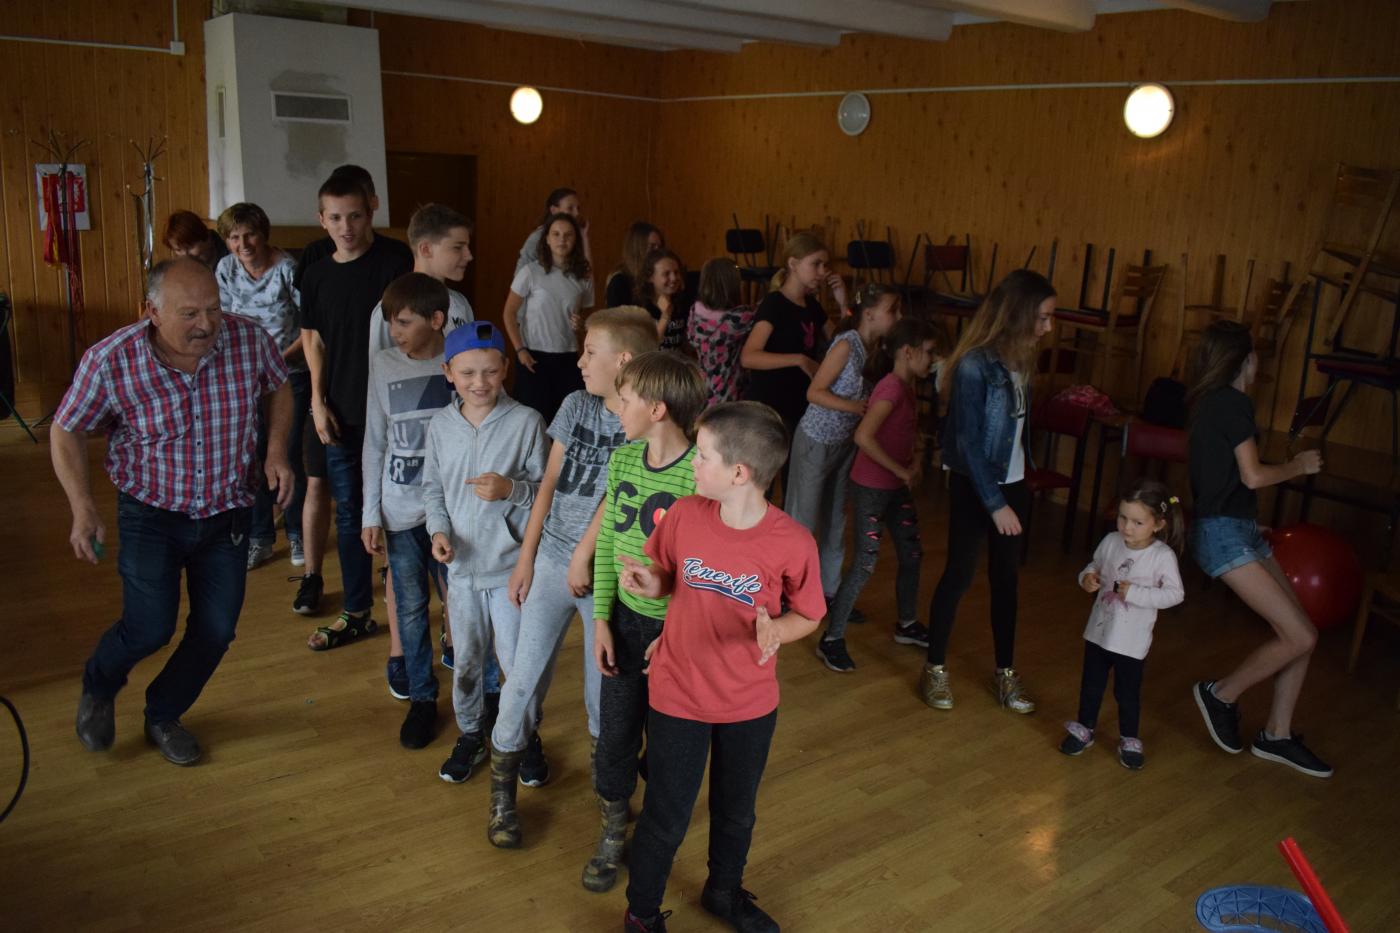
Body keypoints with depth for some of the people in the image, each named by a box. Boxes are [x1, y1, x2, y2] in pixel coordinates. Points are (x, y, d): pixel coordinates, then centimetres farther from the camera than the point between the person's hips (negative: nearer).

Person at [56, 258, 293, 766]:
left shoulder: (250, 339, -18)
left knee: (216, 630, 6)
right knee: (151, 628, -9)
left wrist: (276, 449, -10)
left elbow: (278, 387, 5)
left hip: (226, 513, 3)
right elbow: (67, 431, -6)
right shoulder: (110, 361, -22)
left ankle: (164, 715, 35)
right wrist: (83, 508, -16)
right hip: (151, 514, -2)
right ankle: (98, 688, 28)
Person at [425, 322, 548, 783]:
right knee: (466, 659, 18)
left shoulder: (526, 421, -13)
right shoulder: (441, 425, -2)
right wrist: (439, 530, -7)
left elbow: (546, 488, -7)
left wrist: (511, 489, -26)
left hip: (511, 564, -3)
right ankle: (471, 735, 40)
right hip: (462, 564, 4)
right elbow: (433, 488, 8)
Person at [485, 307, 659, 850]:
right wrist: (526, 558, 4)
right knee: (524, 678, 4)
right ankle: (503, 790, 22)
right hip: (551, 561, 3)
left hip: (604, 574, -3)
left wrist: (584, 555, -14)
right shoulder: (576, 406, 1)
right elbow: (549, 484, 4)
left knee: (602, 687, 10)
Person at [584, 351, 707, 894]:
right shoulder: (622, 460, -3)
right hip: (625, 619, 4)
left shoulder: (701, 475, -22)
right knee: (615, 731, 13)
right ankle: (613, 833, 36)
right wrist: (602, 618, -2)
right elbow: (606, 542, 3)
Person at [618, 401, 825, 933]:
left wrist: (774, 630, -26)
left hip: (750, 704, 0)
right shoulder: (684, 515, -15)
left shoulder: (793, 544, -21)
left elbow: (808, 615, -5)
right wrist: (653, 585, -18)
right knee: (665, 820, 12)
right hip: (678, 696, 0)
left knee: (736, 812, 24)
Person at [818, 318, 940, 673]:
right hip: (870, 488, -9)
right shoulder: (891, 387, -21)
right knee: (865, 564, -6)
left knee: (912, 555, 18)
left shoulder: (908, 388, 8)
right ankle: (831, 639, 5)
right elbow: (864, 436, -32)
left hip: (896, 487, 9)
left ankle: (907, 625, 37)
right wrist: (903, 471, -22)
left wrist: (915, 462, 2)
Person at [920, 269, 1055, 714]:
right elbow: (968, 443, -19)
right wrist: (995, 503, -18)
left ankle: (1005, 672, 26)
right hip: (973, 485, -7)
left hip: (1011, 483, 7)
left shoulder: (1019, 359, 2)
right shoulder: (975, 365, -20)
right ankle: (934, 668, 22)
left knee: (1005, 576, 13)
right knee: (959, 574, 5)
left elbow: (1020, 424, 4)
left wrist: (1014, 493, 4)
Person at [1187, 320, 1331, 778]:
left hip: (1239, 529, 10)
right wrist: (1298, 466, 2)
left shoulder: (1210, 401, 15)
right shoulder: (1234, 402, -13)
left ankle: (1277, 735, 16)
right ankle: (1222, 694, 6)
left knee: (1300, 633, 7)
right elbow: (1253, 476, -14)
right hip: (1224, 534, -10)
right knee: (1300, 637, -12)